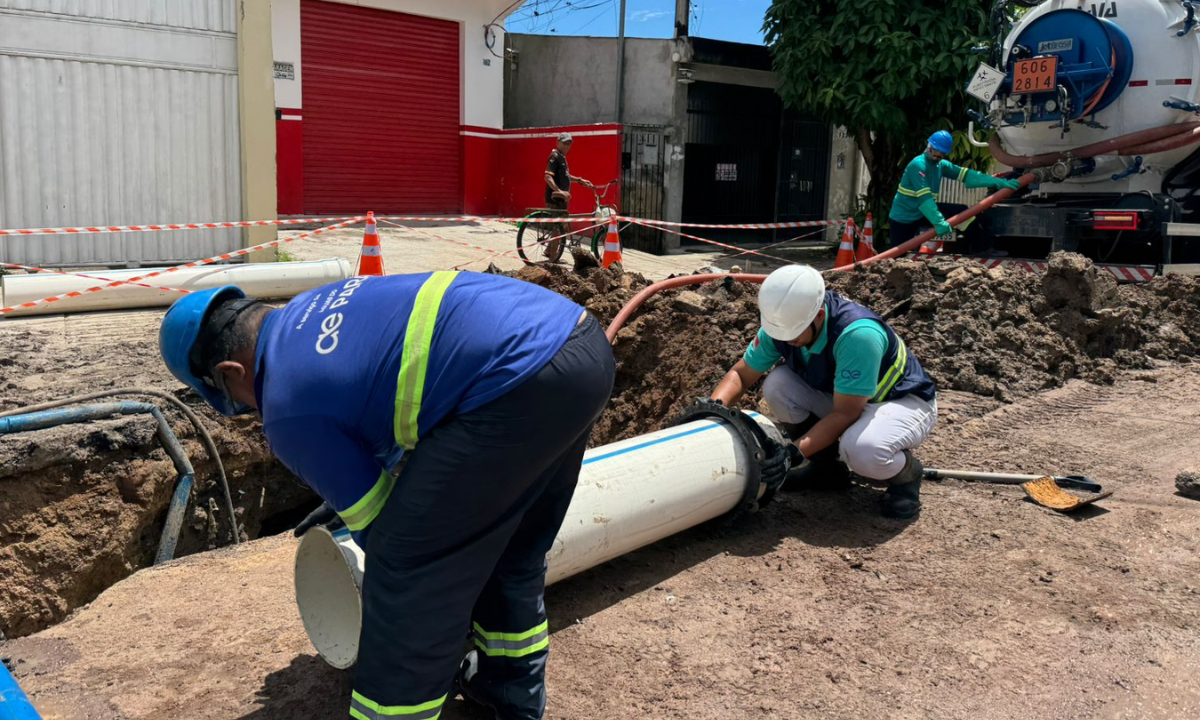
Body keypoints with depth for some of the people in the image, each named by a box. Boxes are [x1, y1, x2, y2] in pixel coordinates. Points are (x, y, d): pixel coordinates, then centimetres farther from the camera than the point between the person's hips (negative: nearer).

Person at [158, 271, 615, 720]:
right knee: (513, 545, 27)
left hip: (523, 381, -10)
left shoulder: (288, 411, -1)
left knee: (407, 567, 3)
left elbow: (379, 528, 8)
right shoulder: (318, 307, 24)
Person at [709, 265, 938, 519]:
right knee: (777, 384, -18)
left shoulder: (858, 334, -36)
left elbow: (844, 415, -31)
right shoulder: (784, 323, -17)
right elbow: (740, 374, -6)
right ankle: (827, 463, 5)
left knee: (862, 449, -39)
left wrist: (795, 453, -36)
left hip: (906, 401, -6)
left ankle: (905, 474, -1)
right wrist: (715, 405, -26)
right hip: (842, 397, 7)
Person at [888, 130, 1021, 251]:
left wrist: (998, 182, -11)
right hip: (904, 217, -7)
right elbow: (924, 197, -29)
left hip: (924, 212, 7)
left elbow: (968, 175, -3)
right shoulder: (918, 165, -21)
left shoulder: (942, 165, 3)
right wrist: (939, 222, -35)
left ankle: (980, 247, 8)